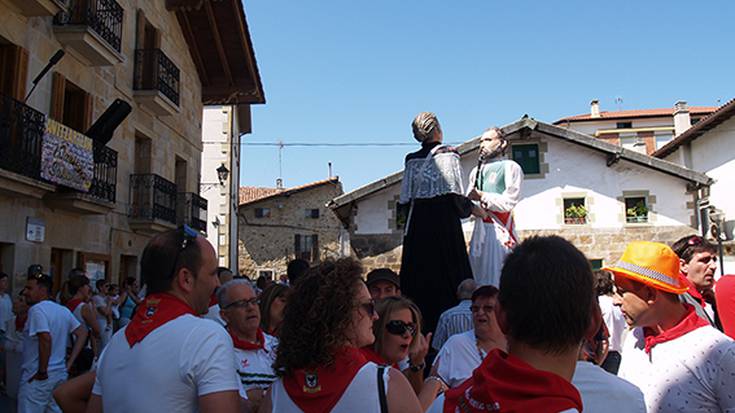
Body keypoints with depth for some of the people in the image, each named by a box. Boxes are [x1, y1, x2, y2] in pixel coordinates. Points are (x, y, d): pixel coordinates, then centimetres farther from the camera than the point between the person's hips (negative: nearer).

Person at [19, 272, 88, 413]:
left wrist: (42, 371, -19)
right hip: (60, 374, 8)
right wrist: (69, 363, 9)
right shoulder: (63, 310, 9)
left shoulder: (37, 309, -14)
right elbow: (82, 333, 12)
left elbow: (45, 339, -28)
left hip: (37, 377, -8)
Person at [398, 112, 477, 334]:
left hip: (418, 225, 4)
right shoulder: (448, 154, -2)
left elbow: (405, 199, 6)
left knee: (418, 273, 6)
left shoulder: (411, 159, 9)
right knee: (449, 271, 1)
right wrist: (472, 209, 8)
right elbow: (456, 193, -8)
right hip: (445, 223, -4)